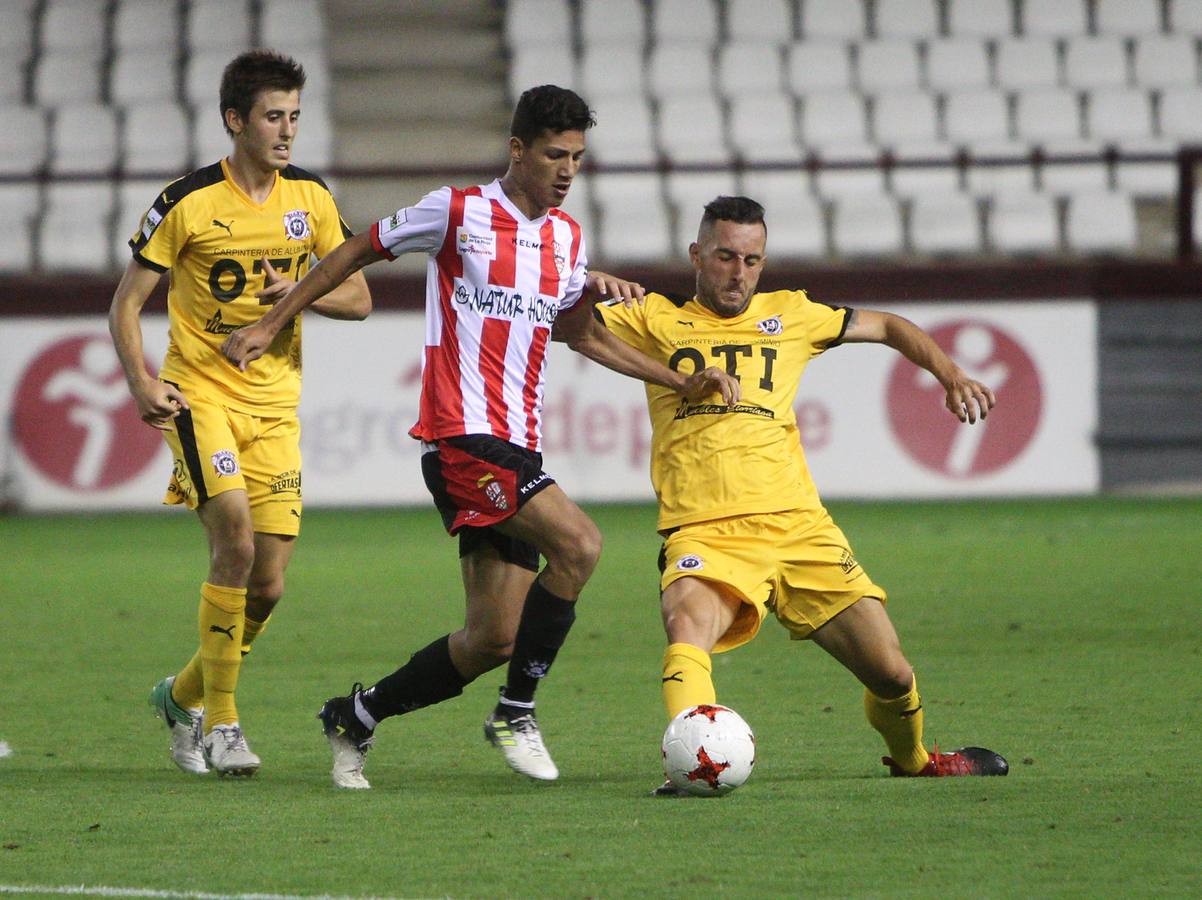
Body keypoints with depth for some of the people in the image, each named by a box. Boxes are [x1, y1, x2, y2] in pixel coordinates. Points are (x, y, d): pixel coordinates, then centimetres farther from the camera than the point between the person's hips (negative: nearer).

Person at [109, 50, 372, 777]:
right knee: (235, 537, -23)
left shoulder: (310, 197, 5)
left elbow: (358, 297, 9)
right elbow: (128, 301, -2)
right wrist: (140, 380, -16)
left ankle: (184, 695, 26)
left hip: (275, 403, 4)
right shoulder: (189, 203, -8)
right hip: (201, 395, -4)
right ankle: (221, 723, -13)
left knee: (268, 584, 0)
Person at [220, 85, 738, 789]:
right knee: (579, 544, -25)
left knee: (494, 638, 3)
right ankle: (516, 712, -13)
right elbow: (357, 252, 6)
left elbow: (582, 334, 27)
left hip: (517, 449, 7)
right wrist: (271, 325, 8)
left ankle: (357, 717, 21)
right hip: (462, 436, -7)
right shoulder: (459, 212, -4)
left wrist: (682, 383, 19)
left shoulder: (567, 236, 15)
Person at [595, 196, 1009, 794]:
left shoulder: (788, 316, 18)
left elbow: (888, 327, 29)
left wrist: (951, 376, 15)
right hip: (705, 536, -3)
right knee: (688, 623, -37)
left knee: (890, 673, 2)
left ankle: (912, 760, 32)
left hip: (798, 526, 3)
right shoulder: (656, 320, 12)